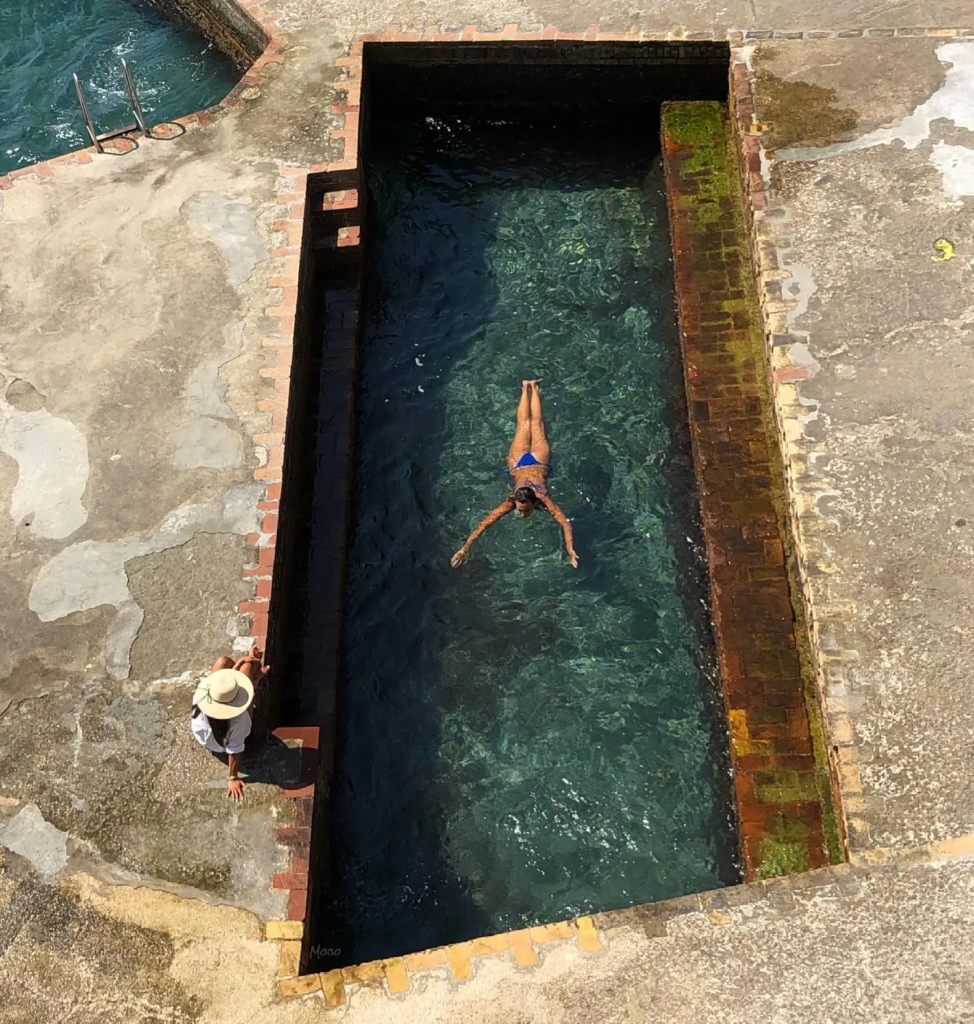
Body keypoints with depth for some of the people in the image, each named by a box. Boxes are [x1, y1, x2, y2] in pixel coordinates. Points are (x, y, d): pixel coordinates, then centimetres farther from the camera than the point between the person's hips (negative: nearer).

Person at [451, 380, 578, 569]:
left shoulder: (542, 499, -39)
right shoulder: (511, 501, -38)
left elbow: (565, 524, -44)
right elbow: (484, 523, -43)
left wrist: (570, 550, -54)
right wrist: (465, 547, -51)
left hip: (538, 462, 0)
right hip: (518, 463, 0)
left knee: (536, 423, 26)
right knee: (524, 425, 26)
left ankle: (533, 387, 47)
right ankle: (526, 388, 49)